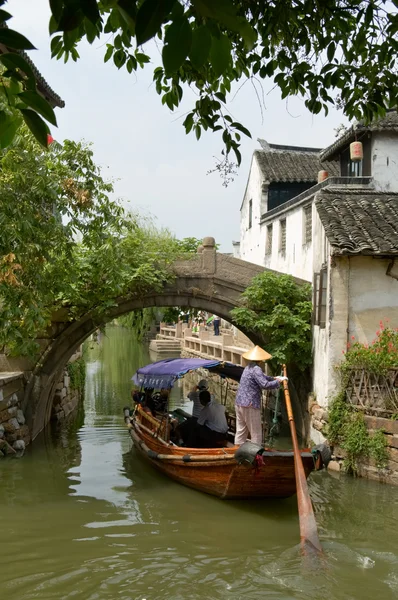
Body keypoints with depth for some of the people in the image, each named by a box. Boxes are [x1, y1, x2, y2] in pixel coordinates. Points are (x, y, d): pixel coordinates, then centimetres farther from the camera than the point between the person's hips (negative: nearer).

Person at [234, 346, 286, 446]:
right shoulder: (256, 369, -14)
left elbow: (262, 376, 32)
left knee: (241, 431, 13)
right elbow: (264, 384, -22)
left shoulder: (248, 367, 16)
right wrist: (277, 382, -9)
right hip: (250, 405, -9)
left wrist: (273, 378, 25)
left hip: (239, 403, 9)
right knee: (256, 433, 0)